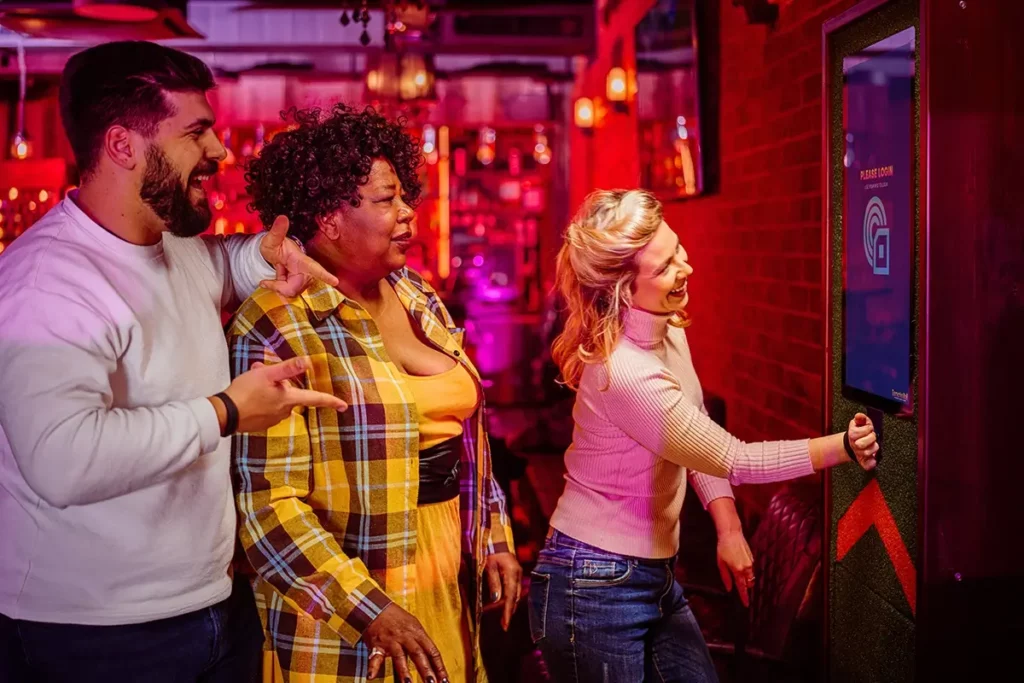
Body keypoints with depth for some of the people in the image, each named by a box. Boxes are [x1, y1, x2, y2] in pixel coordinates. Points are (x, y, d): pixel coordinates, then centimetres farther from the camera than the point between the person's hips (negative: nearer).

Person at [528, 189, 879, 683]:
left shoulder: (669, 332, 0)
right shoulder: (625, 373, -28)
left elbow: (706, 445, 10)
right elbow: (734, 459, -20)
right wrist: (843, 448, -18)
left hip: (656, 577, 8)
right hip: (595, 587, -8)